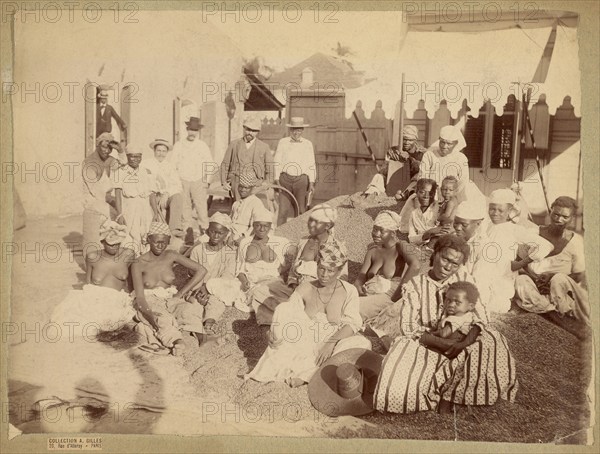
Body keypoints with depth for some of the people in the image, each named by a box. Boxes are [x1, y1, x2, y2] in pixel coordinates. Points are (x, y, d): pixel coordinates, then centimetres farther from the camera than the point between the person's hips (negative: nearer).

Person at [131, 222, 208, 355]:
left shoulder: (171, 256, -1)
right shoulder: (138, 264, -8)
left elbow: (201, 270, -4)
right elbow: (140, 297, -14)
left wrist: (180, 293, -8)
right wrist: (150, 316, -34)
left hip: (171, 299, 2)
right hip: (149, 303, -2)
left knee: (190, 310, -32)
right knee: (164, 319, -38)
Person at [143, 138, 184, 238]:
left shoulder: (171, 165, 17)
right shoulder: (146, 164, 13)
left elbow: (177, 185, 5)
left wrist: (166, 195, -14)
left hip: (169, 196, 1)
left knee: (178, 196, -32)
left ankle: (175, 228, -43)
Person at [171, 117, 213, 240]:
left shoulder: (203, 145, 8)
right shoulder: (178, 145, 9)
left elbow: (209, 164, 9)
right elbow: (173, 164, 11)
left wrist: (206, 180, 3)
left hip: (198, 181, -1)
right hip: (182, 181, 1)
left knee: (201, 206, -7)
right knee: (184, 207, 0)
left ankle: (204, 229, 0)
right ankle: (189, 230, 8)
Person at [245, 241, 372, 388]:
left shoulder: (349, 291, -3)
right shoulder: (304, 289, 0)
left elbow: (351, 323, -11)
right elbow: (287, 314, -3)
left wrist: (331, 343, -26)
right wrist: (273, 332, -24)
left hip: (335, 342, 0)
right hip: (304, 345, 0)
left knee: (363, 344, -30)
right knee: (283, 308, -19)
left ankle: (307, 374, -27)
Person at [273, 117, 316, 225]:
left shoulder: (308, 144, 9)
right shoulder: (282, 142, 7)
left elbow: (311, 165, 9)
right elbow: (277, 162, 8)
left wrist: (312, 182, 2)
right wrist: (276, 179, 0)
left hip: (301, 180, 1)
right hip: (285, 179, -1)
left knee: (301, 210, -1)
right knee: (283, 209, -6)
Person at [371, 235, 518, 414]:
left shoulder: (464, 279, -2)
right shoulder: (415, 285, -9)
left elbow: (480, 317, -8)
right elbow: (407, 326, -14)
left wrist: (465, 342, -27)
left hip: (457, 344, 3)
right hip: (424, 344, -2)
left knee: (491, 343, -26)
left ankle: (449, 393, -11)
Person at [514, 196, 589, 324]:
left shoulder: (575, 241, -4)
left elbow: (579, 276, -3)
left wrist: (554, 276, -19)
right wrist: (534, 276, -18)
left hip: (562, 289, -2)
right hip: (536, 286, 2)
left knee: (559, 280, -36)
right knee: (520, 281, -30)